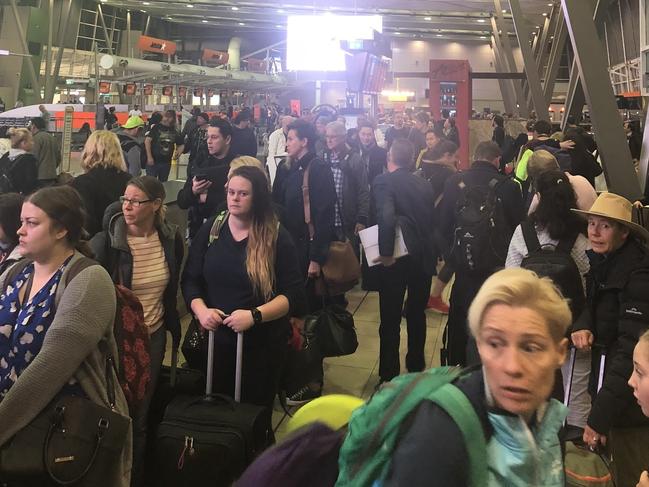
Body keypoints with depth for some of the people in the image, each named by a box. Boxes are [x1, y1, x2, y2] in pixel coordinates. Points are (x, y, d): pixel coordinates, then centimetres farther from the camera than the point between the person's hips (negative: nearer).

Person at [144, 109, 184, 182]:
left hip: (166, 162, 4)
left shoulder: (174, 132, 7)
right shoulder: (156, 128, -4)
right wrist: (149, 157, -14)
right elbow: (147, 140, -8)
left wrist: (178, 153, -4)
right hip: (153, 161, -4)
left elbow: (180, 145, 18)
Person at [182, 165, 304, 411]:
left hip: (262, 344, -2)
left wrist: (254, 316, -22)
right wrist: (201, 310, -15)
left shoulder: (277, 237, -8)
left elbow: (294, 292, -11)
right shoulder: (210, 229, 1)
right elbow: (190, 279, 3)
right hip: (215, 339, 3)